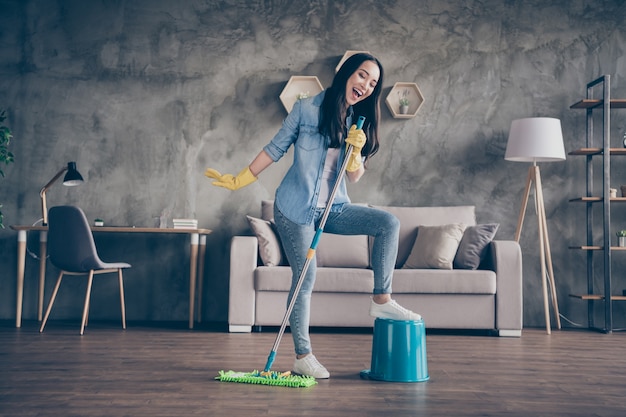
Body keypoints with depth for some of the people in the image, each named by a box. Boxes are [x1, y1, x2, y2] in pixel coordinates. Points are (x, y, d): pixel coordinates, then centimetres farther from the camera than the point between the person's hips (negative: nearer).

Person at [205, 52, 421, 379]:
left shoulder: (360, 122, 6)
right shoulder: (307, 109, -8)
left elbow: (355, 177, 2)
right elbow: (275, 148, 0)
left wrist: (356, 150, -17)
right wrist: (240, 180, 3)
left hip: (333, 209, 5)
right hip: (296, 208, -5)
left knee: (389, 223, -14)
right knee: (305, 278, -5)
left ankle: (381, 300, -6)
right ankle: (302, 356, 6)